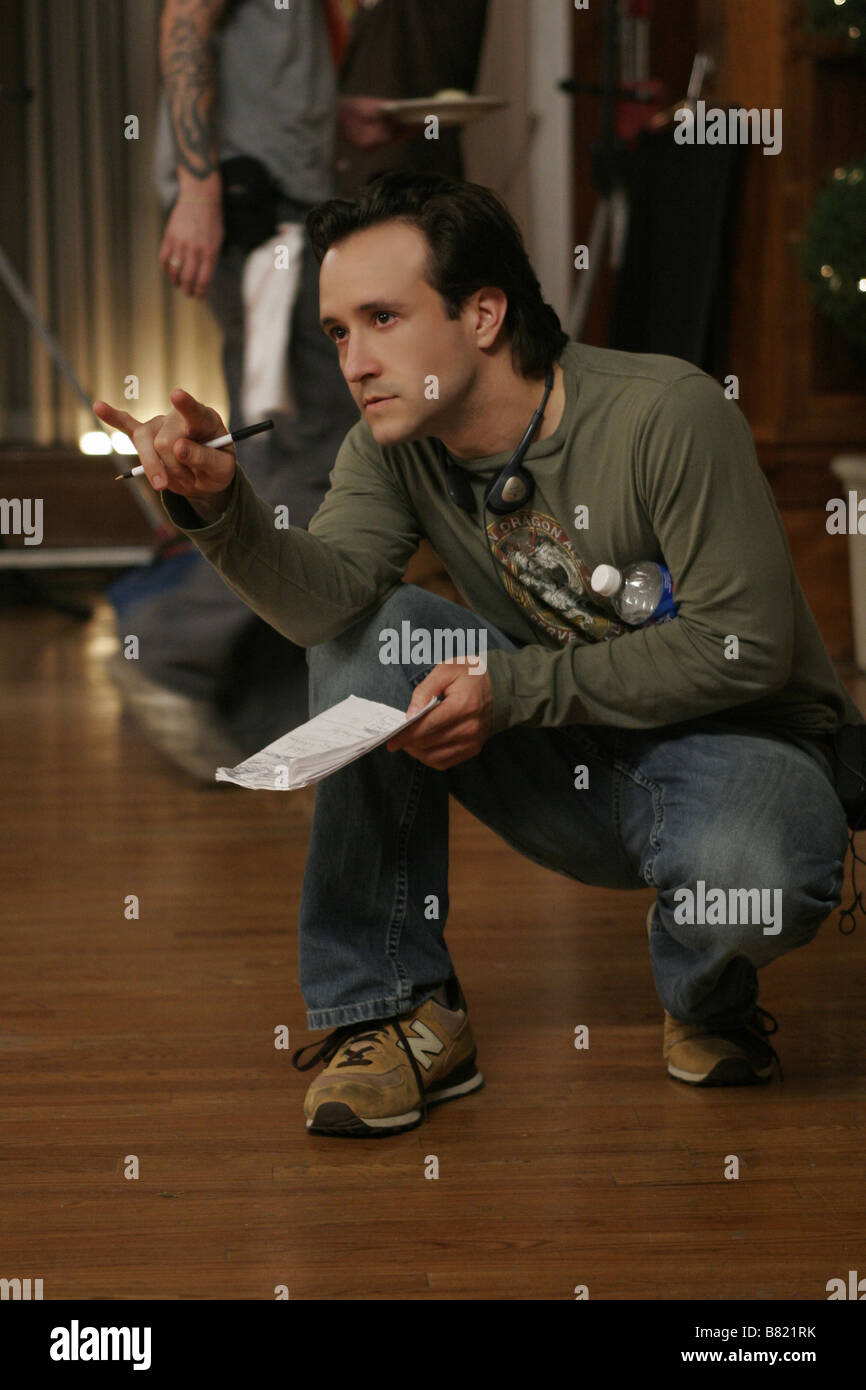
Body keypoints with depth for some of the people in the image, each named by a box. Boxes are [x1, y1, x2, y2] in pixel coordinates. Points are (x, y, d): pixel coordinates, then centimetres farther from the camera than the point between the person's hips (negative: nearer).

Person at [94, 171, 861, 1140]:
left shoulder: (666, 413, -21)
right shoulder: (393, 446, -4)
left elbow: (745, 648, -22)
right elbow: (323, 597, -22)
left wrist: (511, 688, -25)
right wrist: (217, 504, -41)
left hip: (734, 742, -4)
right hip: (569, 768, 5)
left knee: (751, 880, -39)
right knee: (368, 636, -18)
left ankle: (707, 999, 2)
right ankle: (400, 1011, -10)